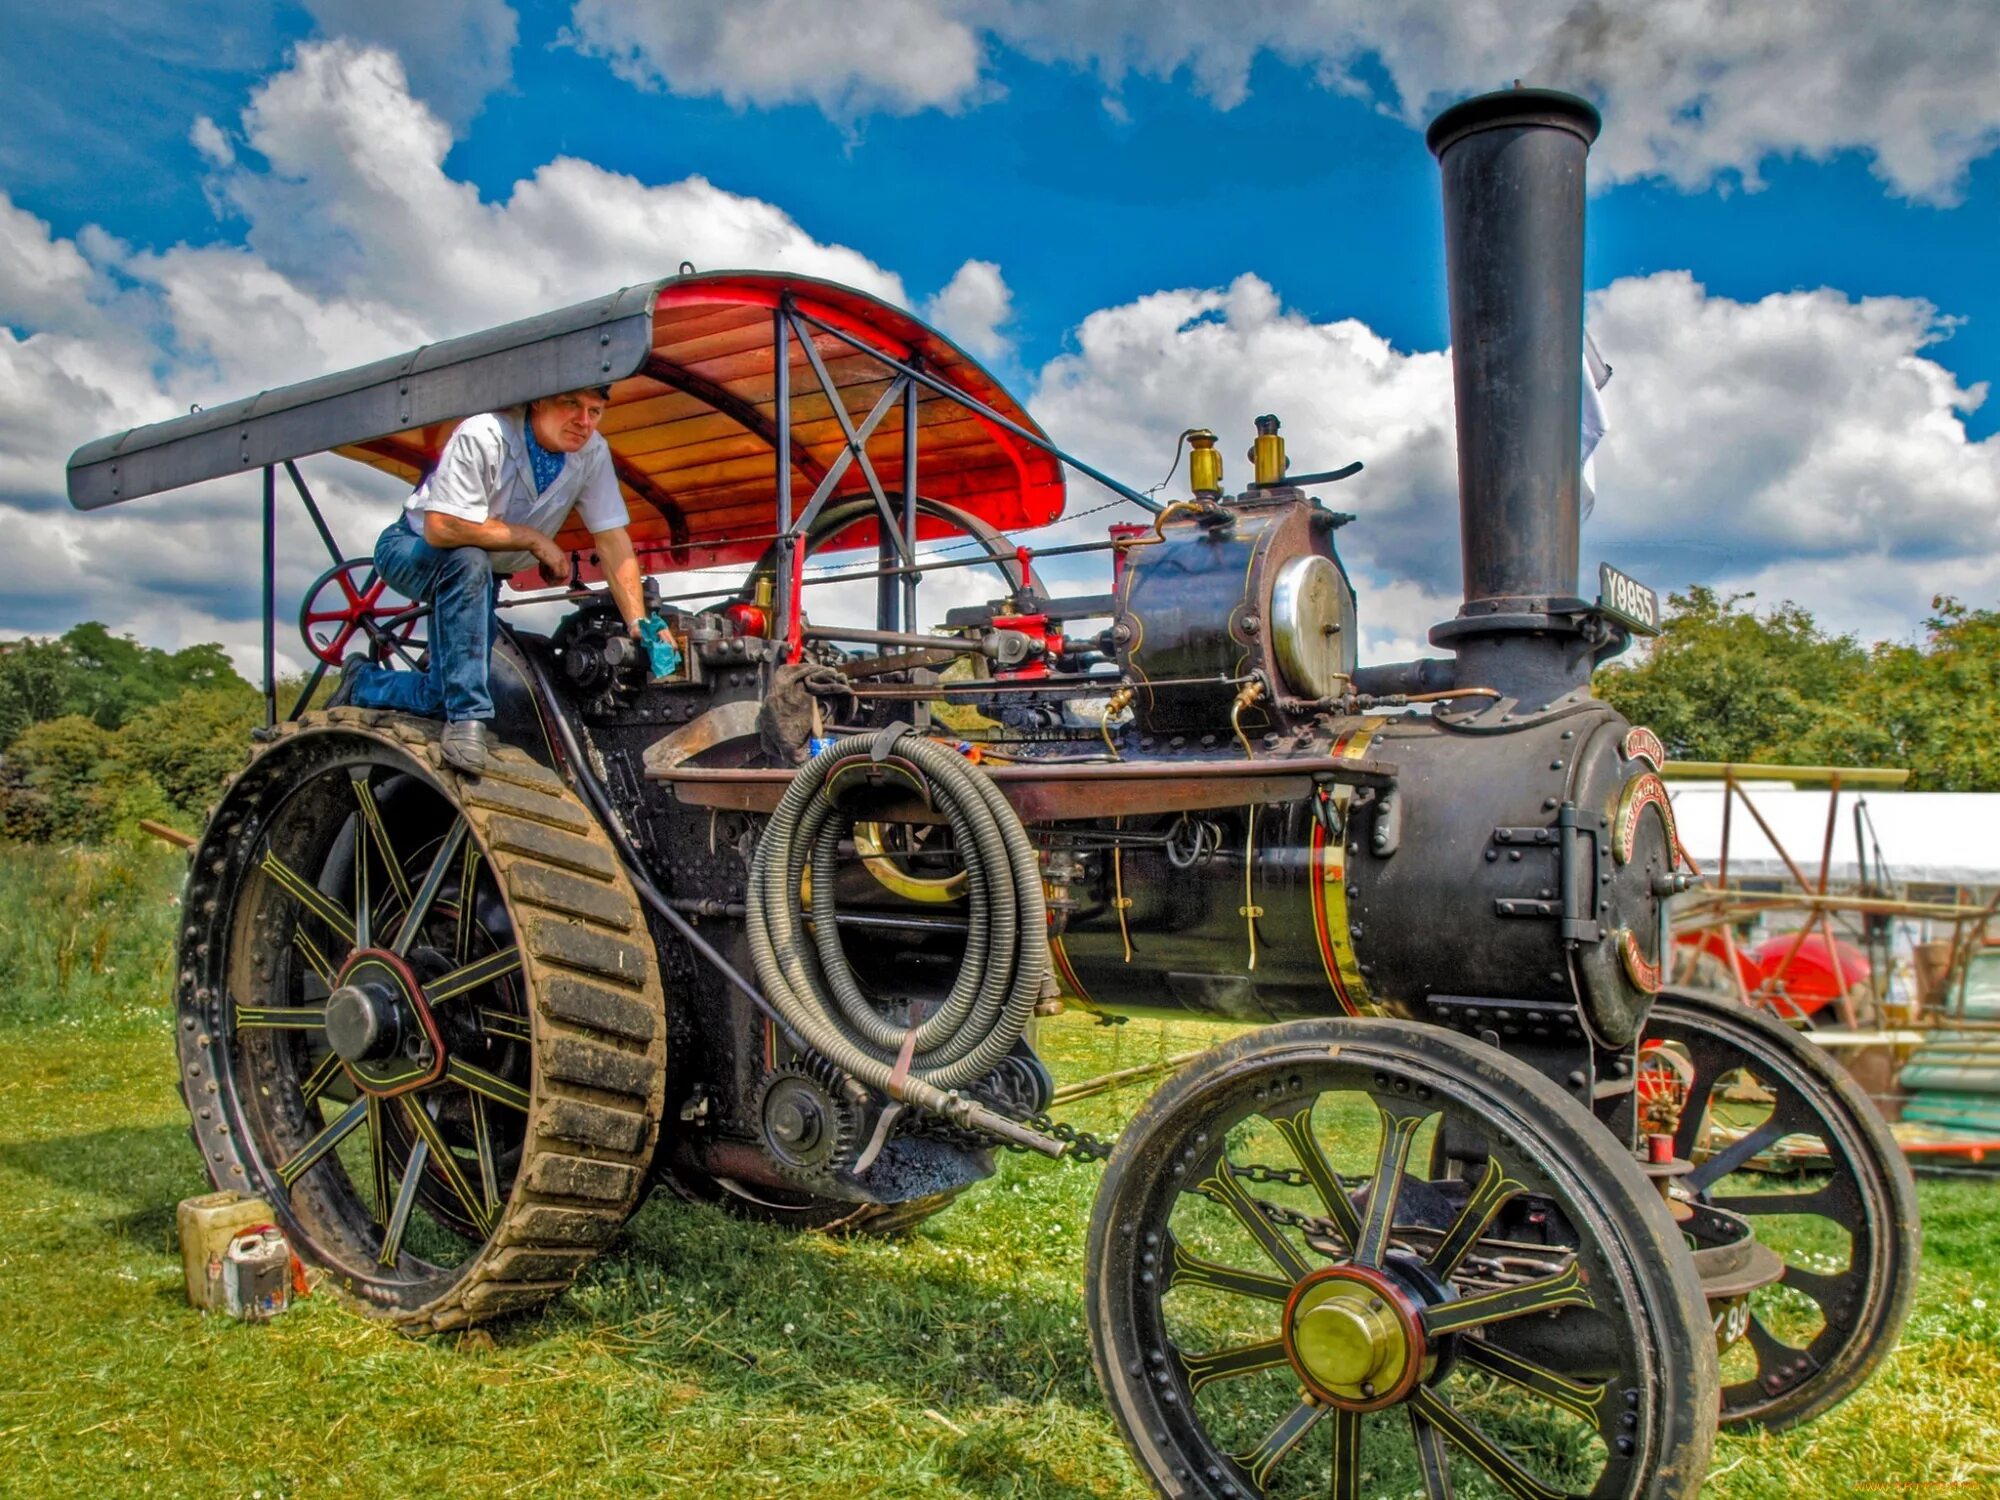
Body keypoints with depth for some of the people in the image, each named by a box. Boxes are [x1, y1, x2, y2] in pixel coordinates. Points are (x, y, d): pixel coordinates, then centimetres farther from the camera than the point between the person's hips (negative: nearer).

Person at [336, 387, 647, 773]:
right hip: (411, 549, -5)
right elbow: (442, 529, -36)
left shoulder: (592, 452, -16)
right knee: (469, 560, -40)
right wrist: (535, 539, -29)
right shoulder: (484, 436, -32)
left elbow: (614, 540, -16)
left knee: (442, 697, -2)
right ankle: (467, 718, -32)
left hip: (479, 576, 6)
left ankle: (362, 683, 31)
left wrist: (639, 624, -23)